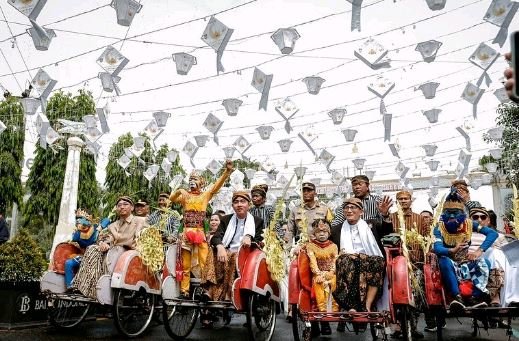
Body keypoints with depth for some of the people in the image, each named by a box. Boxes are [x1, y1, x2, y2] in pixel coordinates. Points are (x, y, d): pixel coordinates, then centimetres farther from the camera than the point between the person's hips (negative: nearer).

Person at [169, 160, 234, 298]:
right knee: (185, 265, 5)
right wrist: (179, 192, -26)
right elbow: (172, 198, -4)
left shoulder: (205, 194, 9)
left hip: (201, 233, -1)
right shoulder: (184, 195, 12)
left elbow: (217, 185, -3)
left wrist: (227, 171, -17)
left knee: (204, 263, -5)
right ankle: (184, 290, 8)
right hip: (187, 233, 1)